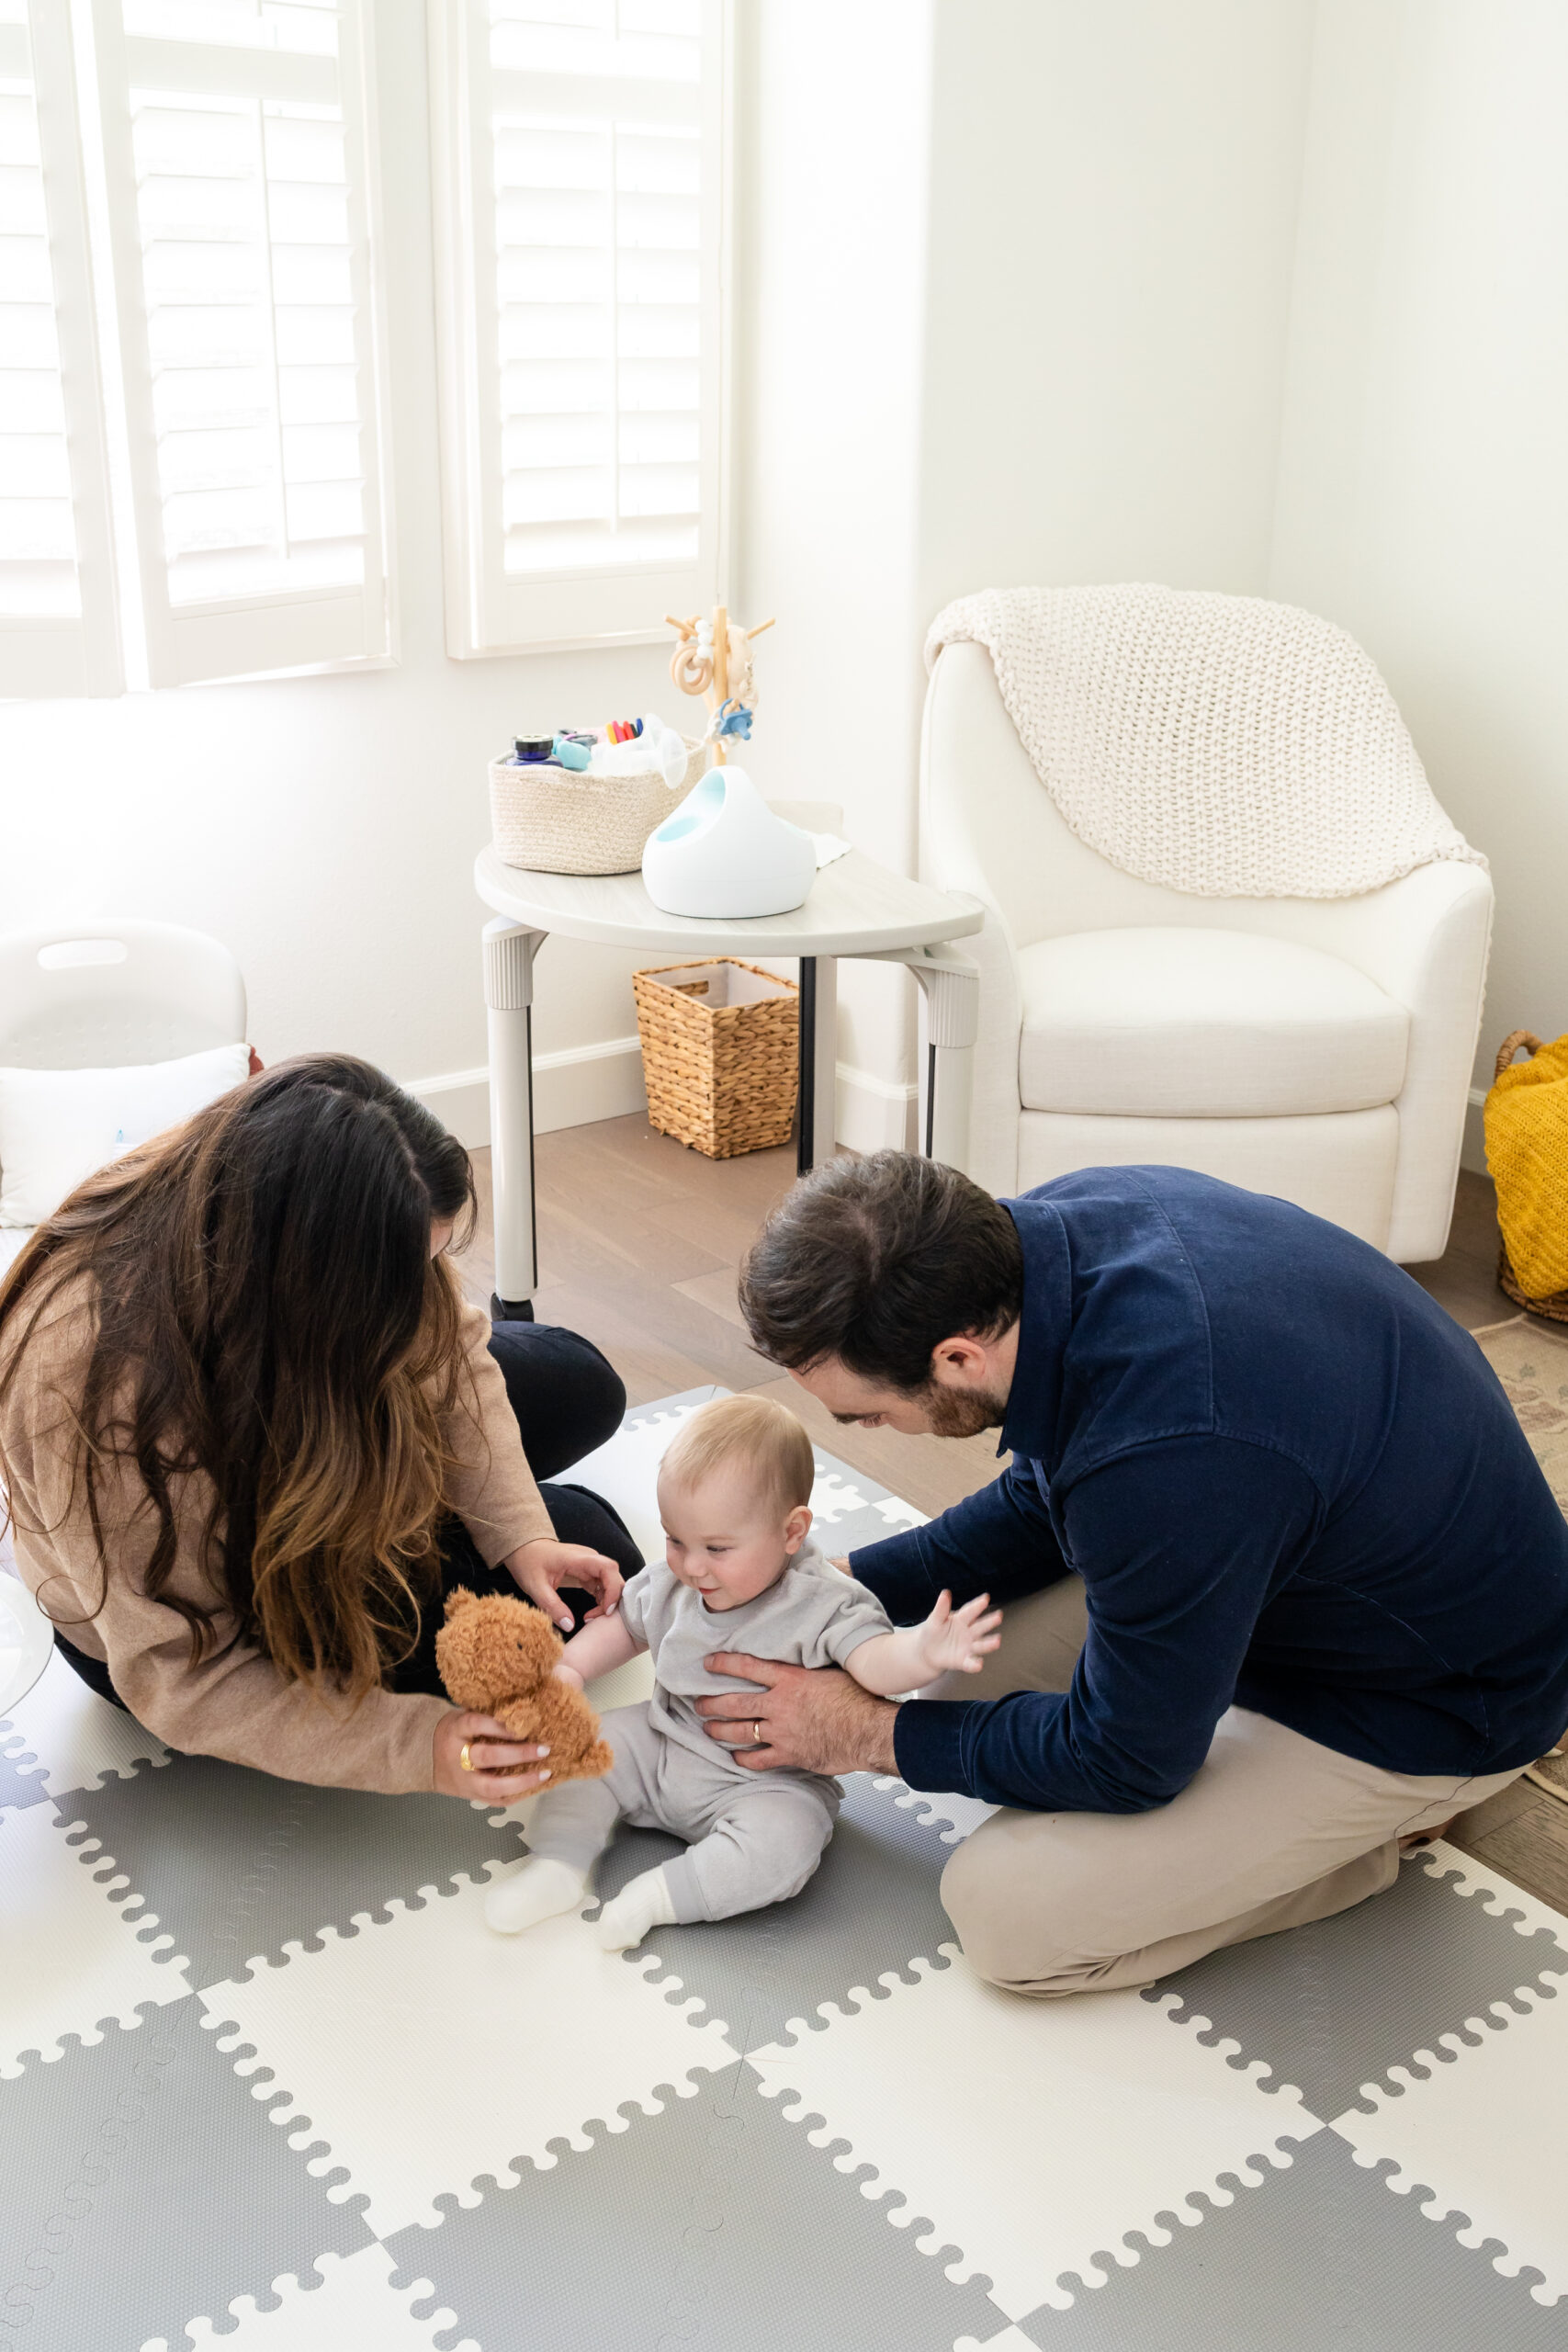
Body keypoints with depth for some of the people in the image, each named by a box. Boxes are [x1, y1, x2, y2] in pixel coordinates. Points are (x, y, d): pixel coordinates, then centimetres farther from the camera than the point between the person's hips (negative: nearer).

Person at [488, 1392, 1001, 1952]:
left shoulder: (821, 1605, -22)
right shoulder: (671, 1581, -4)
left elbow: (871, 1658, -36)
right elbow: (625, 1622, 14)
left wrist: (922, 1653, -58)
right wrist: (569, 1671, 1)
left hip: (765, 1782, -6)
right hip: (663, 1743, 6)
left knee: (784, 1841, -32)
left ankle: (658, 1895, -21)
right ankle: (557, 1865, -1)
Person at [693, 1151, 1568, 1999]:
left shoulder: (1169, 1463, -41)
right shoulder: (1060, 1220, -14)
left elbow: (1124, 1759, -21)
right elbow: (1044, 1501, 6)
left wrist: (873, 1734, -10)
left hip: (1425, 1700, -8)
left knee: (1009, 1916, -13)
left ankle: (1374, 1823, 5)